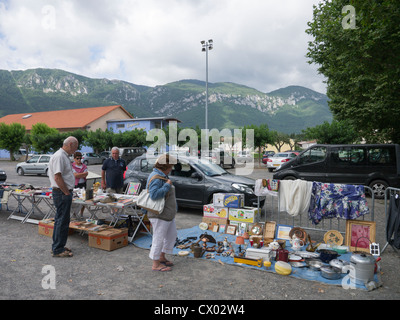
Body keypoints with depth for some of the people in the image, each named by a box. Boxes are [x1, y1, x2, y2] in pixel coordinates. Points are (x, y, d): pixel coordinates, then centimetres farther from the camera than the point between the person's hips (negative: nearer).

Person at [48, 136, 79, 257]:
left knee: (60, 220, 17)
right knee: (62, 221, -4)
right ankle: (58, 250, 5)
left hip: (64, 193, 11)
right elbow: (57, 177, -22)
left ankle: (57, 246, 27)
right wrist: (67, 193, -17)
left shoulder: (64, 156, 16)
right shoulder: (59, 156, -17)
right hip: (62, 194, -11)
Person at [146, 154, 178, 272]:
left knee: (172, 235, 18)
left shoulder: (162, 176, 13)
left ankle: (162, 257, 32)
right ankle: (156, 264, 14)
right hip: (159, 216, -11)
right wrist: (167, 185, -25)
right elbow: (154, 195, -33)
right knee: (159, 239, 0)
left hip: (168, 214, 11)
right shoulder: (156, 178, -20)